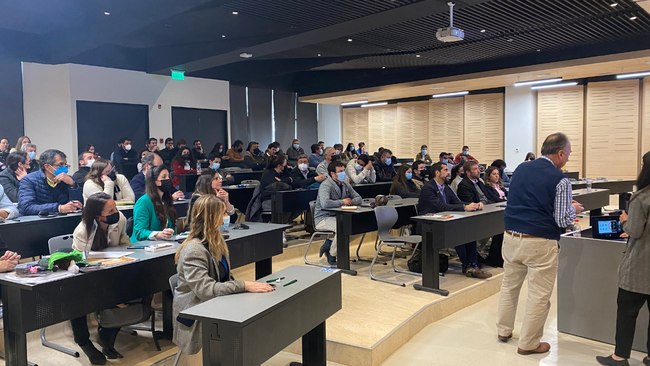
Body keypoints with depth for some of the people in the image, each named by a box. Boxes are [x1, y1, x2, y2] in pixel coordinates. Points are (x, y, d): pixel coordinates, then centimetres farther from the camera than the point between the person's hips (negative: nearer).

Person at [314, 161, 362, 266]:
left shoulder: (345, 184, 10)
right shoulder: (326, 185, -15)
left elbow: (359, 199, 11)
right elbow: (325, 203, -33)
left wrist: (349, 202, -12)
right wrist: (342, 202, -19)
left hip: (338, 216, 8)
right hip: (323, 218, -8)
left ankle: (330, 243, 0)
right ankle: (332, 256, -10)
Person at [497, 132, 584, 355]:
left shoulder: (521, 169, 7)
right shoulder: (560, 180, -10)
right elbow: (562, 220, -9)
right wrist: (573, 209, 13)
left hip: (511, 237, 6)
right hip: (540, 244, -6)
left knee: (509, 286, 19)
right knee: (539, 295, 7)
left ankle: (503, 331, 32)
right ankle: (528, 343, 17)